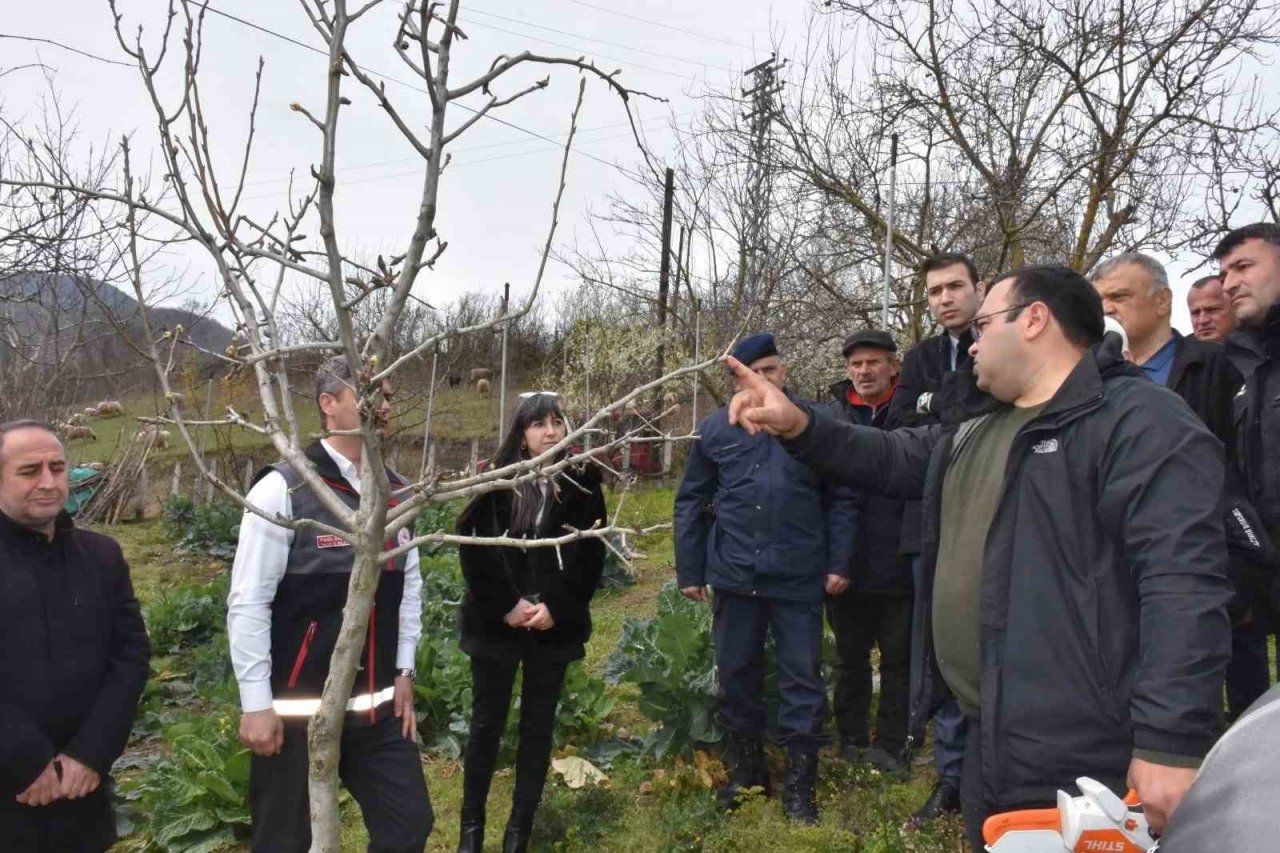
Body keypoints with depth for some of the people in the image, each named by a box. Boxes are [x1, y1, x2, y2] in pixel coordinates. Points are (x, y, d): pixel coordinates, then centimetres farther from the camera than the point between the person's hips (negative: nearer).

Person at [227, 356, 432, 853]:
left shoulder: (397, 492, 5)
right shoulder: (283, 490, -12)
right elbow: (247, 604, -13)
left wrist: (404, 672, 10)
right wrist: (256, 705, -12)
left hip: (378, 706, 5)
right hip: (298, 708, -5)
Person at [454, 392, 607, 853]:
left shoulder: (582, 482, 0)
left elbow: (591, 556, -1)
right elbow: (472, 547, -6)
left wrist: (557, 607, -11)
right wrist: (505, 605, -12)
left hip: (555, 625, 1)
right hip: (496, 621, -1)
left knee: (538, 726, 9)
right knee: (487, 723, 9)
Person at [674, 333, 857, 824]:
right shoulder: (715, 429, 4)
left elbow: (840, 500, 3)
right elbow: (691, 502, 7)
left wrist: (839, 563, -2)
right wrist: (689, 571, 5)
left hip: (799, 578, -1)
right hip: (734, 576, 2)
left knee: (802, 679, 5)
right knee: (736, 676, 13)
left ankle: (799, 786, 19)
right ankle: (745, 771, 31)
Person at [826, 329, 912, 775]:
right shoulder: (832, 413, 1)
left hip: (899, 565, -2)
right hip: (848, 564, 2)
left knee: (898, 658, 11)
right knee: (850, 658, 16)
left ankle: (888, 745, 26)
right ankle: (852, 740, 31)